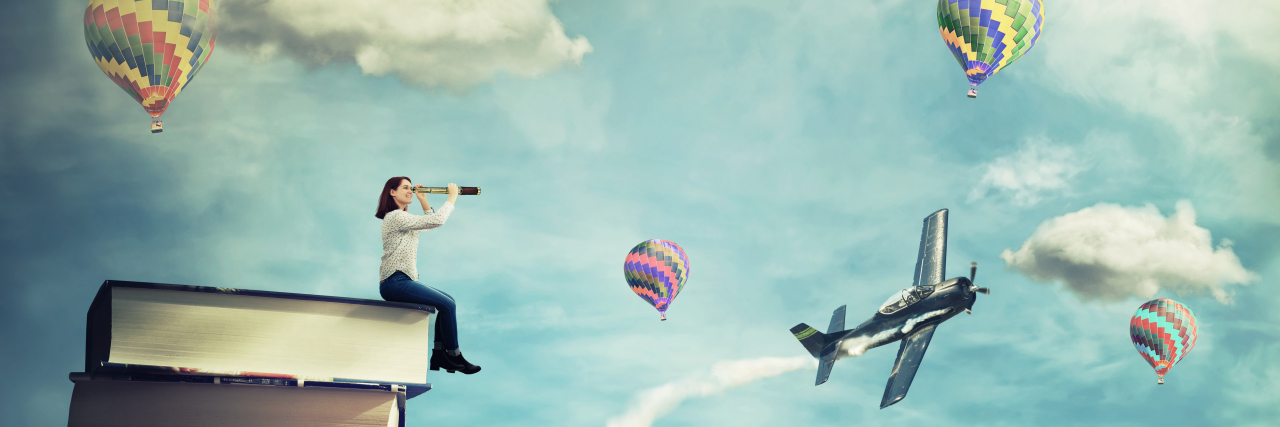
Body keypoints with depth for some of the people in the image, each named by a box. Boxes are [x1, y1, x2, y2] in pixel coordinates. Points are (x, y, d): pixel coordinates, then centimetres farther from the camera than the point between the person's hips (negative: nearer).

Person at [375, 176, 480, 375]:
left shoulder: (403, 217, 19)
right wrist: (452, 198, -6)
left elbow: (430, 224, 24)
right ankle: (454, 357, -3)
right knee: (447, 305, -15)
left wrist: (424, 201, 14)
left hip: (403, 280, 11)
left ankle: (439, 356, 8)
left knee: (448, 301, 8)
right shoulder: (395, 217, -14)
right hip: (395, 282, -11)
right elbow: (437, 221, -19)